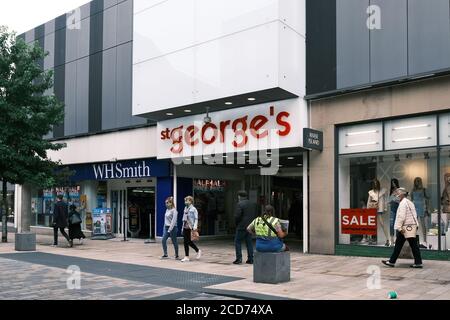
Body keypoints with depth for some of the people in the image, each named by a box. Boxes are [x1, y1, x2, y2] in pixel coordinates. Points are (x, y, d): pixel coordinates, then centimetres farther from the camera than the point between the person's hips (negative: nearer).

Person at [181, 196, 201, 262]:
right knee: (186, 242, 5)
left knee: (189, 241, -5)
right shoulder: (185, 208, 13)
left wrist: (195, 226, -22)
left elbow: (196, 219, -11)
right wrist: (183, 227, 18)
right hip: (185, 227, 6)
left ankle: (198, 251, 17)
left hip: (190, 228, -6)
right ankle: (186, 257, 10)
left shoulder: (193, 209, -6)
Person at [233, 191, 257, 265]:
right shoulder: (253, 204, 10)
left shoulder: (240, 204, -12)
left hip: (242, 226, -6)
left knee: (237, 242, 3)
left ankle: (239, 258, -1)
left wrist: (237, 223, -1)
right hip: (250, 226, 6)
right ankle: (250, 259, 10)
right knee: (249, 242, 11)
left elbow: (237, 216, -17)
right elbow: (255, 215, 10)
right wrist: (251, 221, 13)